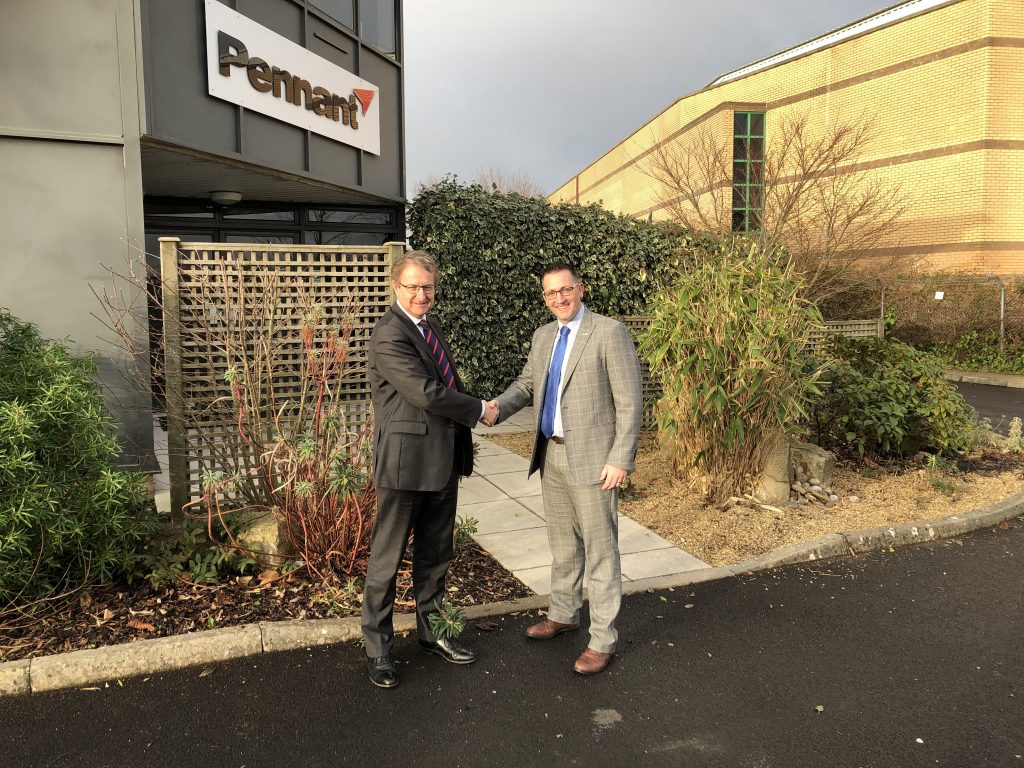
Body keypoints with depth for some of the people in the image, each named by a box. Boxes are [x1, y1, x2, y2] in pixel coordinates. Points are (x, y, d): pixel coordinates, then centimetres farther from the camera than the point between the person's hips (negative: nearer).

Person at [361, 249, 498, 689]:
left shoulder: (430, 325, 13)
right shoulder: (389, 336, -16)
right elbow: (427, 393, -22)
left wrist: (461, 446, 10)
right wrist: (479, 411, -9)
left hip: (443, 459, 9)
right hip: (406, 462, -8)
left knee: (435, 554, 18)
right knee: (387, 558, 5)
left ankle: (431, 632, 34)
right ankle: (378, 648, 20)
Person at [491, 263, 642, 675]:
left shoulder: (610, 332, -11)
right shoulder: (544, 336, 10)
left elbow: (630, 402, -13)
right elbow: (526, 384, 16)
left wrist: (620, 459, -17)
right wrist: (495, 409, -4)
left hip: (592, 459, -7)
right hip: (552, 455, 7)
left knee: (599, 551, 2)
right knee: (563, 545, 21)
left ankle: (602, 640, 14)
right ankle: (563, 614, 39)